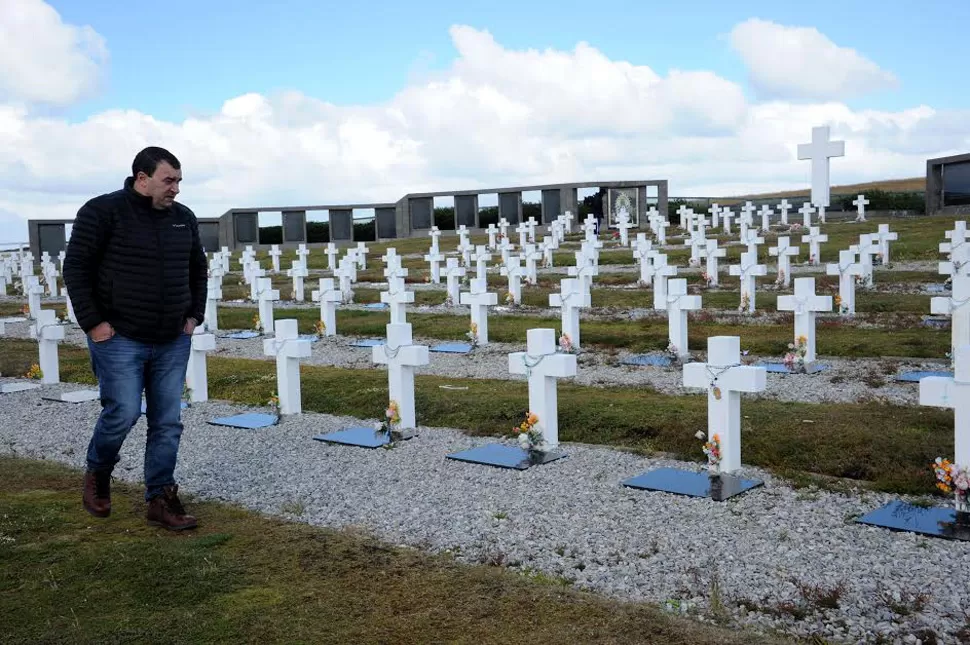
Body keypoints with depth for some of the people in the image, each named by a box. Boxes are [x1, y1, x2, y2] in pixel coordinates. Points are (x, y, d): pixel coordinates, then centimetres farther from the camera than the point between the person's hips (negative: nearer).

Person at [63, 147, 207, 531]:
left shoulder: (183, 218, 9)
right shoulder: (102, 211, -8)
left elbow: (197, 269, 20)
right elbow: (76, 268, -8)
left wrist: (194, 315, 11)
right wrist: (92, 322, -12)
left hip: (173, 341, 5)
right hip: (120, 339, -5)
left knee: (168, 422, 4)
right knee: (123, 413, -7)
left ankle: (161, 499, 14)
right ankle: (97, 473, 24)